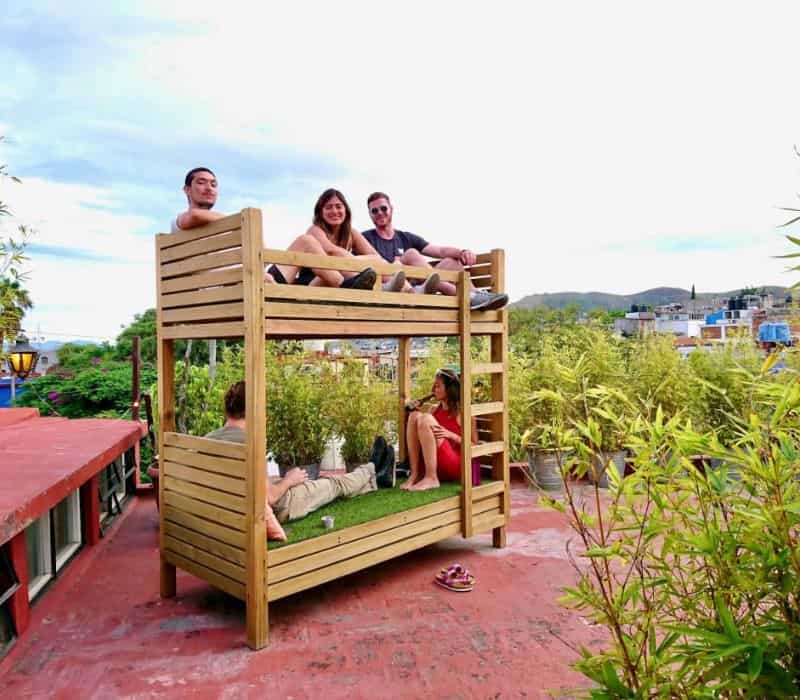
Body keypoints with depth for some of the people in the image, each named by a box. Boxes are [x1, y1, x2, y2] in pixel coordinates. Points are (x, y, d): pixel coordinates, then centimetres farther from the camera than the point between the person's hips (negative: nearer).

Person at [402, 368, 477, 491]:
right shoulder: (434, 410, 15)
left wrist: (450, 435, -18)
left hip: (455, 466, -6)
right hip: (429, 464, 6)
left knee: (426, 419, -22)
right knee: (415, 415, -11)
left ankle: (431, 479, -24)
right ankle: (415, 474, -17)